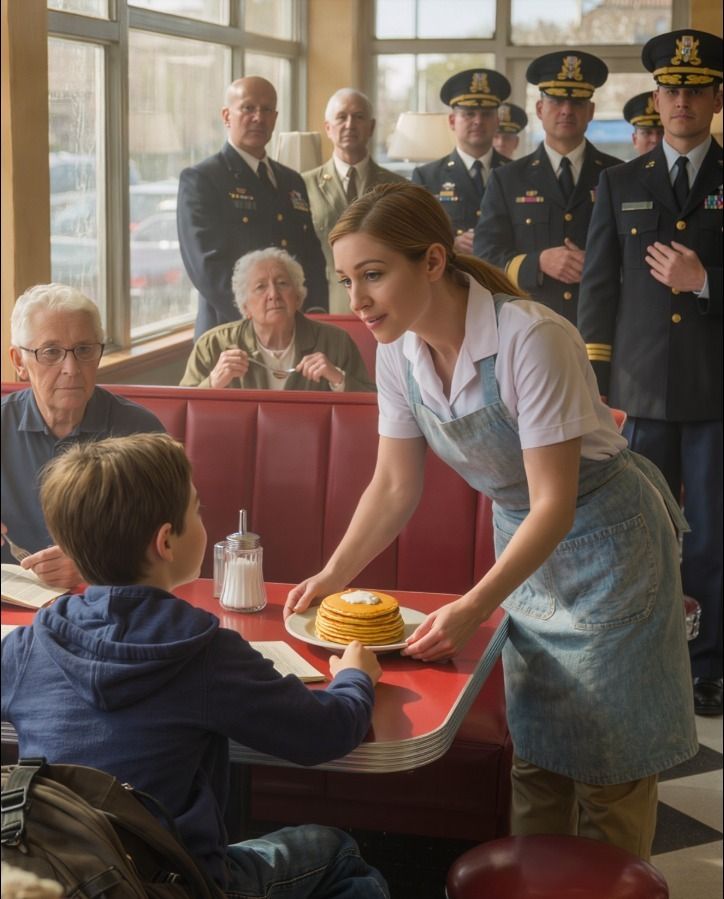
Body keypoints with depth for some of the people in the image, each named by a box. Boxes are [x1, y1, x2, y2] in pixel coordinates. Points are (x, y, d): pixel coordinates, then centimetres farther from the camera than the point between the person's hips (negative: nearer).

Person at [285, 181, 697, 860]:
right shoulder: (399, 353, -11)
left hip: (605, 534, -6)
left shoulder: (531, 340, -31)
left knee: (608, 752, 2)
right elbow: (394, 487, -1)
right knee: (535, 747, 15)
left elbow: (555, 503, -29)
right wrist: (332, 575, -12)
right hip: (523, 537, 6)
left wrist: (473, 608, -36)